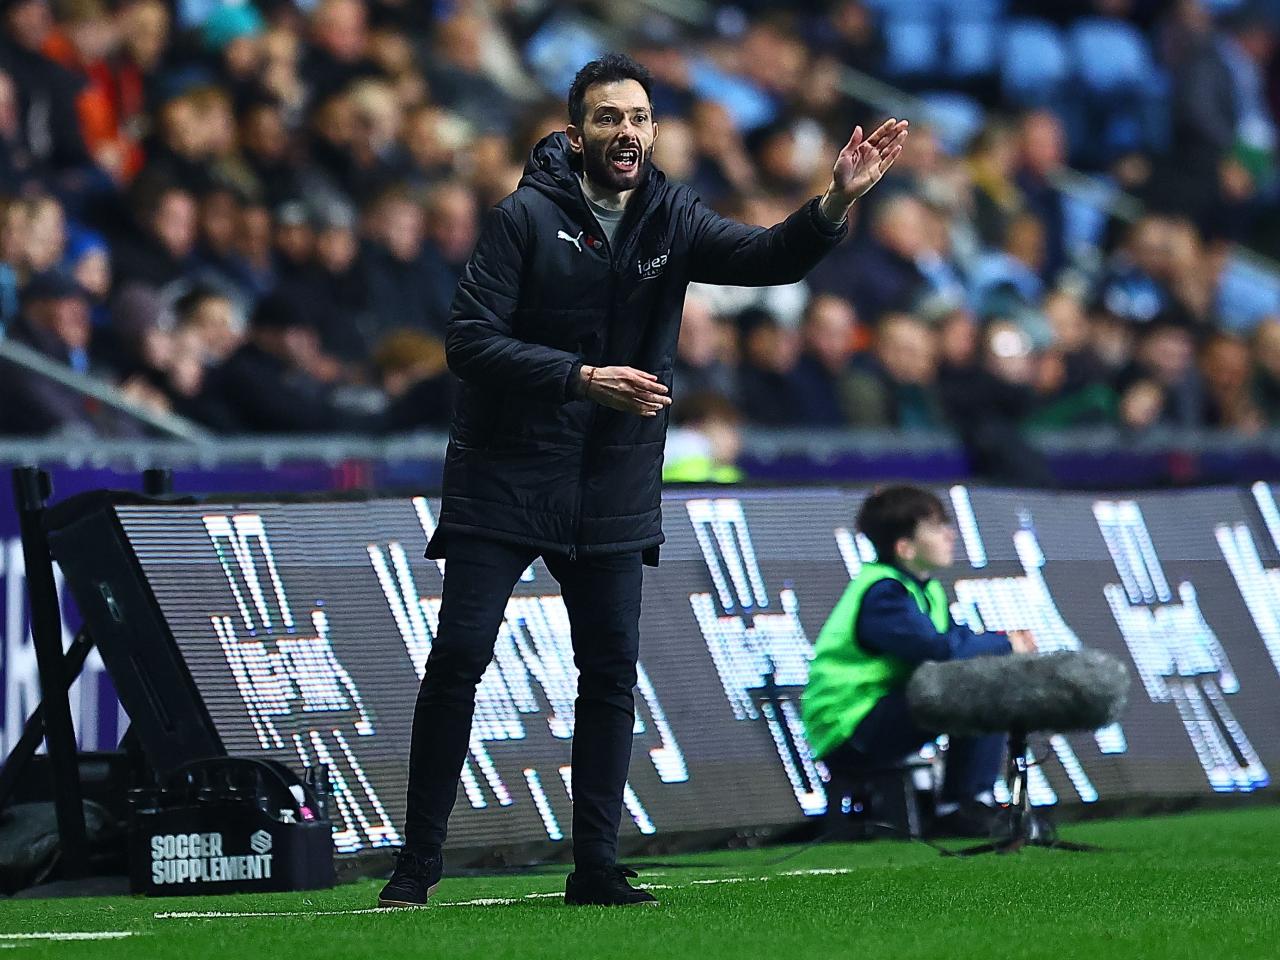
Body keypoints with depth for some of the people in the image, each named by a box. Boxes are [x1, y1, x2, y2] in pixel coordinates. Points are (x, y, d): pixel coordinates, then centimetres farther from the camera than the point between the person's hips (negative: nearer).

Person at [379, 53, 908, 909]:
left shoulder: (672, 221, 1)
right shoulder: (528, 218, -10)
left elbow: (771, 256, -12)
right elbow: (469, 340, -16)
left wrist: (840, 200, -30)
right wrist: (583, 378, -24)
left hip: (614, 486, 4)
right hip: (505, 476, -4)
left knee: (612, 669, 4)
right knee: (459, 659, -6)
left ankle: (597, 867, 12)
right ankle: (419, 861, 2)